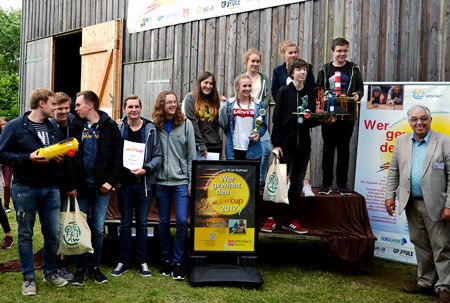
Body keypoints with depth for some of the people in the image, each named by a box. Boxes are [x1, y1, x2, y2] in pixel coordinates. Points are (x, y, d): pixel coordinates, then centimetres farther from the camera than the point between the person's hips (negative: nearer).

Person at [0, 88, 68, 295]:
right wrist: (28, 158, -20)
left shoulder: (52, 128, 11)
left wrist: (59, 160, -1)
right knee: (25, 235, 6)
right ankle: (28, 278, 18)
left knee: (53, 234, 6)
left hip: (50, 189, 5)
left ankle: (50, 272, 26)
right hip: (25, 189, -4)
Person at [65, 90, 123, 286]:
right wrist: (71, 185, -6)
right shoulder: (75, 127, 6)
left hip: (101, 188, -1)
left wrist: (110, 181, -10)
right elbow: (69, 157, 2)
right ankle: (81, 268, 17)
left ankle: (94, 266, 19)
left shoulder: (110, 127, 0)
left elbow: (118, 156, -2)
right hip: (81, 187, 2)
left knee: (98, 229, 4)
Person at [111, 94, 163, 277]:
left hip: (144, 182, 0)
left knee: (142, 223, 7)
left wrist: (145, 169, -14)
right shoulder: (118, 129, 2)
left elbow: (158, 156, 1)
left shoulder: (150, 129, 2)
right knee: (125, 224, 8)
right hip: (124, 182, 0)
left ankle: (142, 262, 17)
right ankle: (124, 262, 18)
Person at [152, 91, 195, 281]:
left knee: (182, 221, -6)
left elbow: (191, 155, 1)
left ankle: (177, 262, 5)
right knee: (164, 221, 9)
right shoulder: (154, 126, 4)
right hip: (161, 181, 1)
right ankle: (166, 259, 22)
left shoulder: (185, 124, 2)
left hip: (181, 180, -1)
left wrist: (192, 182, -1)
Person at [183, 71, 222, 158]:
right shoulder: (190, 98, 0)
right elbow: (192, 123, -8)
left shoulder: (214, 100, 14)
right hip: (197, 145, -4)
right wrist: (201, 145, -13)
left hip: (215, 145, 4)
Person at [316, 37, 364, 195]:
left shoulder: (353, 69, 9)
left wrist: (358, 95, -10)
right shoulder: (325, 70, 8)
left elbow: (360, 87, 11)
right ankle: (326, 184, 10)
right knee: (328, 149, 3)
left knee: (344, 150, 4)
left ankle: (342, 185, 11)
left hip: (348, 115, 0)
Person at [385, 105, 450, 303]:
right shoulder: (401, 141, 9)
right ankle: (426, 283, 24)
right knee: (420, 245, 13)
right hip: (411, 203, 5)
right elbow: (393, 172, 12)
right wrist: (390, 196, 5)